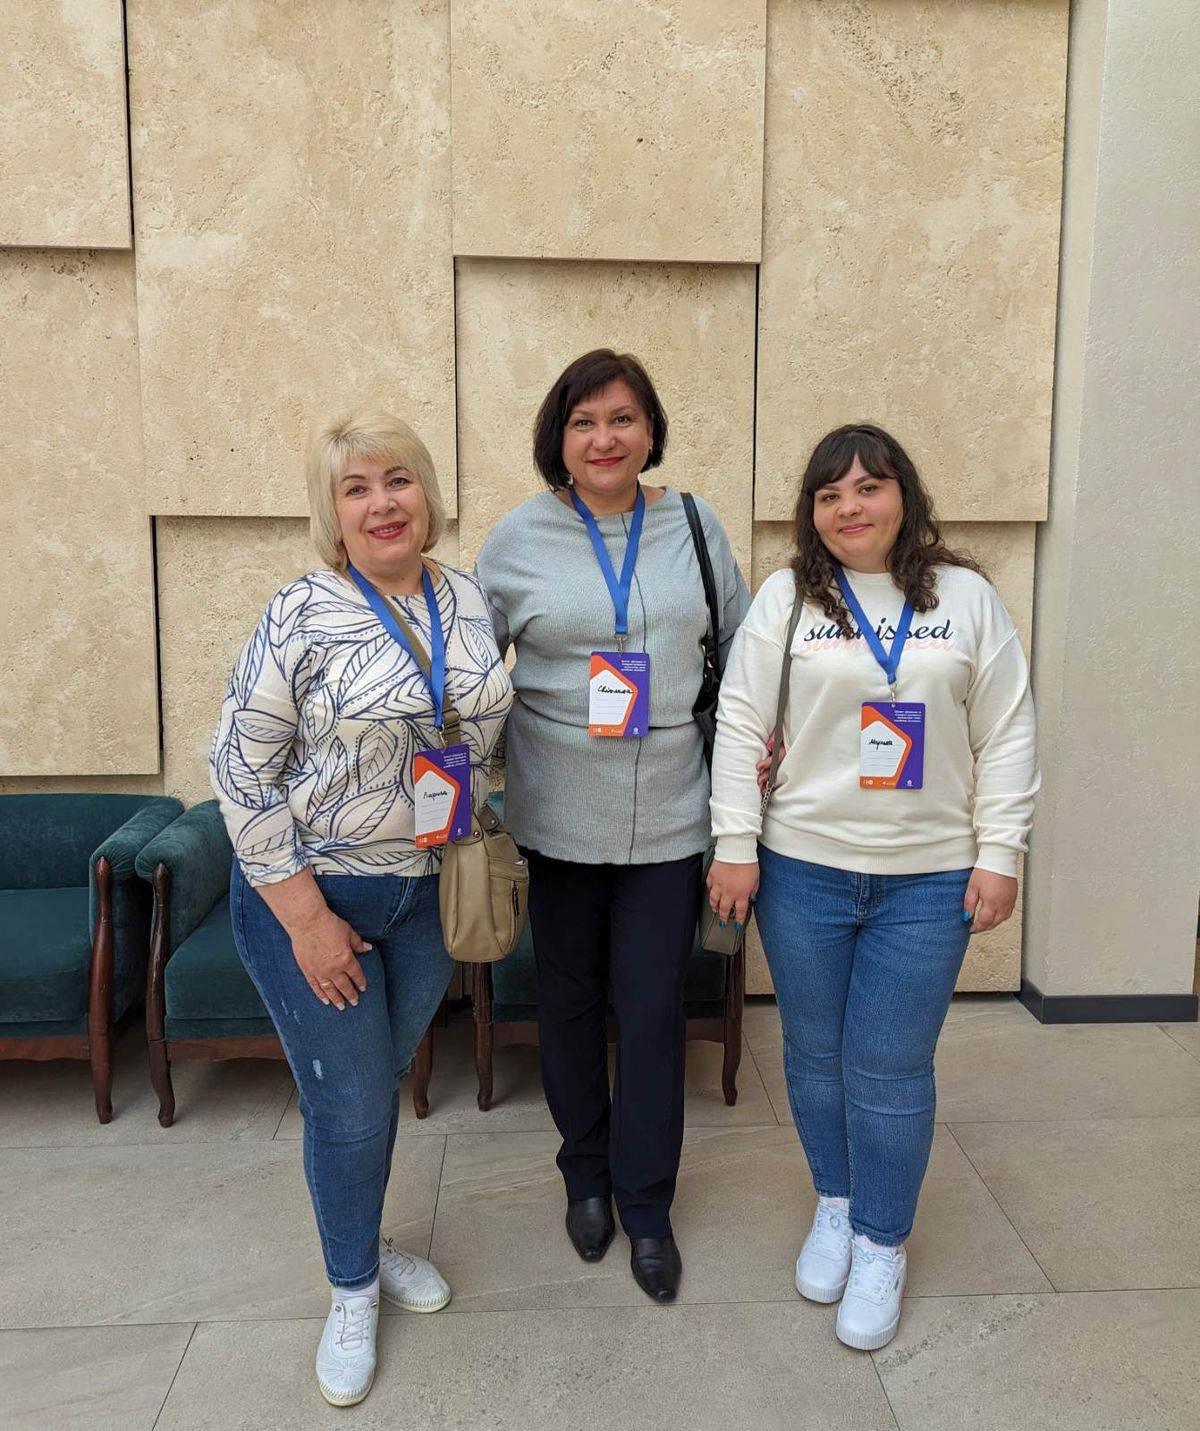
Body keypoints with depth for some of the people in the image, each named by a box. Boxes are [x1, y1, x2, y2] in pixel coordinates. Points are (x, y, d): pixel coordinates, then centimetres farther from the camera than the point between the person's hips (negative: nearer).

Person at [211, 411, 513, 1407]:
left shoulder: (471, 600, -1)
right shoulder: (303, 615, -16)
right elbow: (241, 772, -15)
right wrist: (306, 920, -16)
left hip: (429, 889, 5)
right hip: (309, 890, -4)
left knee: (386, 1081, 20)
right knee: (347, 1103, 6)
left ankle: (367, 1239, 46)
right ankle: (353, 1288, 33)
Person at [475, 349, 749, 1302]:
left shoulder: (696, 528, 2)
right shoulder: (517, 540, -1)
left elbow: (742, 645, 12)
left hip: (668, 818, 0)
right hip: (558, 819, 0)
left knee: (653, 1010, 6)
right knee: (571, 1001, 15)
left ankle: (647, 1205, 27)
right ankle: (587, 1176, 38)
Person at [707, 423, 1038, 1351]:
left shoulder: (966, 597, 1)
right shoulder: (787, 598, 0)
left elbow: (1007, 736, 2)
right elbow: (740, 723, -2)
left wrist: (999, 856, -3)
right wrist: (735, 845, -5)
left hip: (929, 880, -1)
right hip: (802, 868, 1)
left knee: (890, 1068, 5)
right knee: (816, 1054, 14)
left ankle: (882, 1244, 26)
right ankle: (836, 1206, 38)